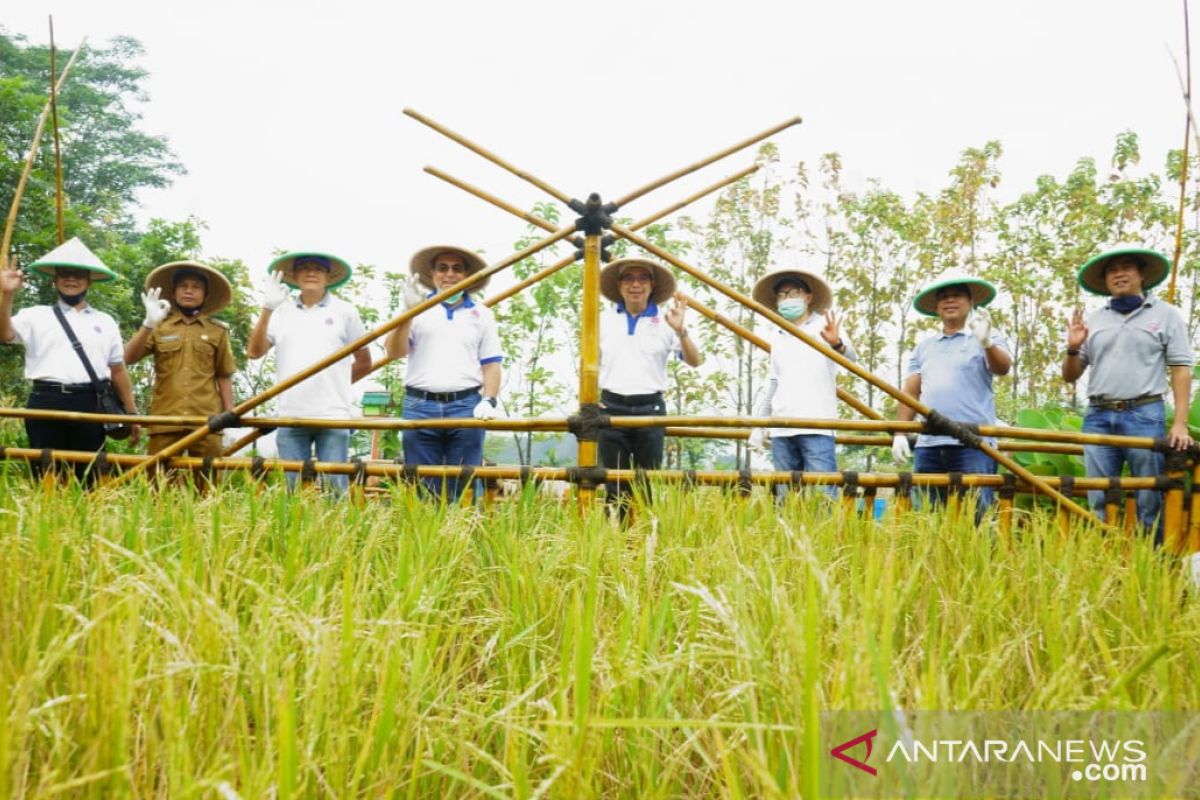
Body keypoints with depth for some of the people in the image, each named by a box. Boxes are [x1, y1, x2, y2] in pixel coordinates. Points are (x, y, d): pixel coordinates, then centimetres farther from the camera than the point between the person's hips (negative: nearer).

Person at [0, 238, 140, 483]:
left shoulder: (105, 322, 17)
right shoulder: (36, 315, 12)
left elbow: (118, 370, 15)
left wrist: (132, 413, 12)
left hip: (91, 405, 1)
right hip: (46, 404, -1)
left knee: (87, 477, 3)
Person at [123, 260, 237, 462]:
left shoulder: (218, 331, 10)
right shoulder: (159, 327, 10)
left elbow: (224, 377, 12)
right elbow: (128, 358, -1)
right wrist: (148, 324, -13)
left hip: (206, 421, 0)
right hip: (165, 421, 0)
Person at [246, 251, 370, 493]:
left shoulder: (345, 311, 7)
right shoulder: (281, 311, 12)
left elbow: (364, 362, 13)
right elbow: (254, 351, 1)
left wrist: (336, 383, 8)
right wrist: (267, 309, -6)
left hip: (333, 416, -2)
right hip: (290, 417, 2)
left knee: (335, 486, -4)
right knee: (293, 488, 5)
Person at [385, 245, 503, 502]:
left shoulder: (482, 314, 15)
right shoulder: (417, 308, 14)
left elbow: (491, 364, 10)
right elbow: (394, 352, 3)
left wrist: (489, 401, -6)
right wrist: (409, 311, -8)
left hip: (466, 407, 0)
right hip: (420, 406, 0)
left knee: (463, 490, -1)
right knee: (421, 489, 1)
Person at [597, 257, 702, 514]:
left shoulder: (665, 321, 4)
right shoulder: (604, 320, 10)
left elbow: (694, 361, -3)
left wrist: (680, 331, -19)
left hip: (650, 408, -1)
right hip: (612, 408, 1)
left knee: (648, 485, 2)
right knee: (615, 485, 2)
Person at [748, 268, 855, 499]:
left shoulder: (824, 327, 3)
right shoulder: (778, 338, 20)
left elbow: (851, 358, -14)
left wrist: (837, 344, -36)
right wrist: (759, 425, 19)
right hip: (781, 429, 5)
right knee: (785, 496, 4)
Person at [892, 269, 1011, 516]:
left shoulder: (988, 338, 7)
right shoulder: (924, 346, 20)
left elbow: (1003, 368, -12)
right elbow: (910, 392, 18)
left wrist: (986, 342, -32)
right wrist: (899, 434, 7)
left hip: (973, 444, -4)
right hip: (928, 445, 5)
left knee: (974, 517, -9)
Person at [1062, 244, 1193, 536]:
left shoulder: (1166, 315, 7)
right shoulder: (1092, 320, 14)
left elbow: (1181, 369, 0)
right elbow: (1070, 376, 16)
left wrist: (1180, 423, -9)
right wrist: (1072, 349, -5)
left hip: (1145, 416, -3)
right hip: (1098, 417, 3)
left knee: (1150, 503, -2)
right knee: (1099, 503, 3)